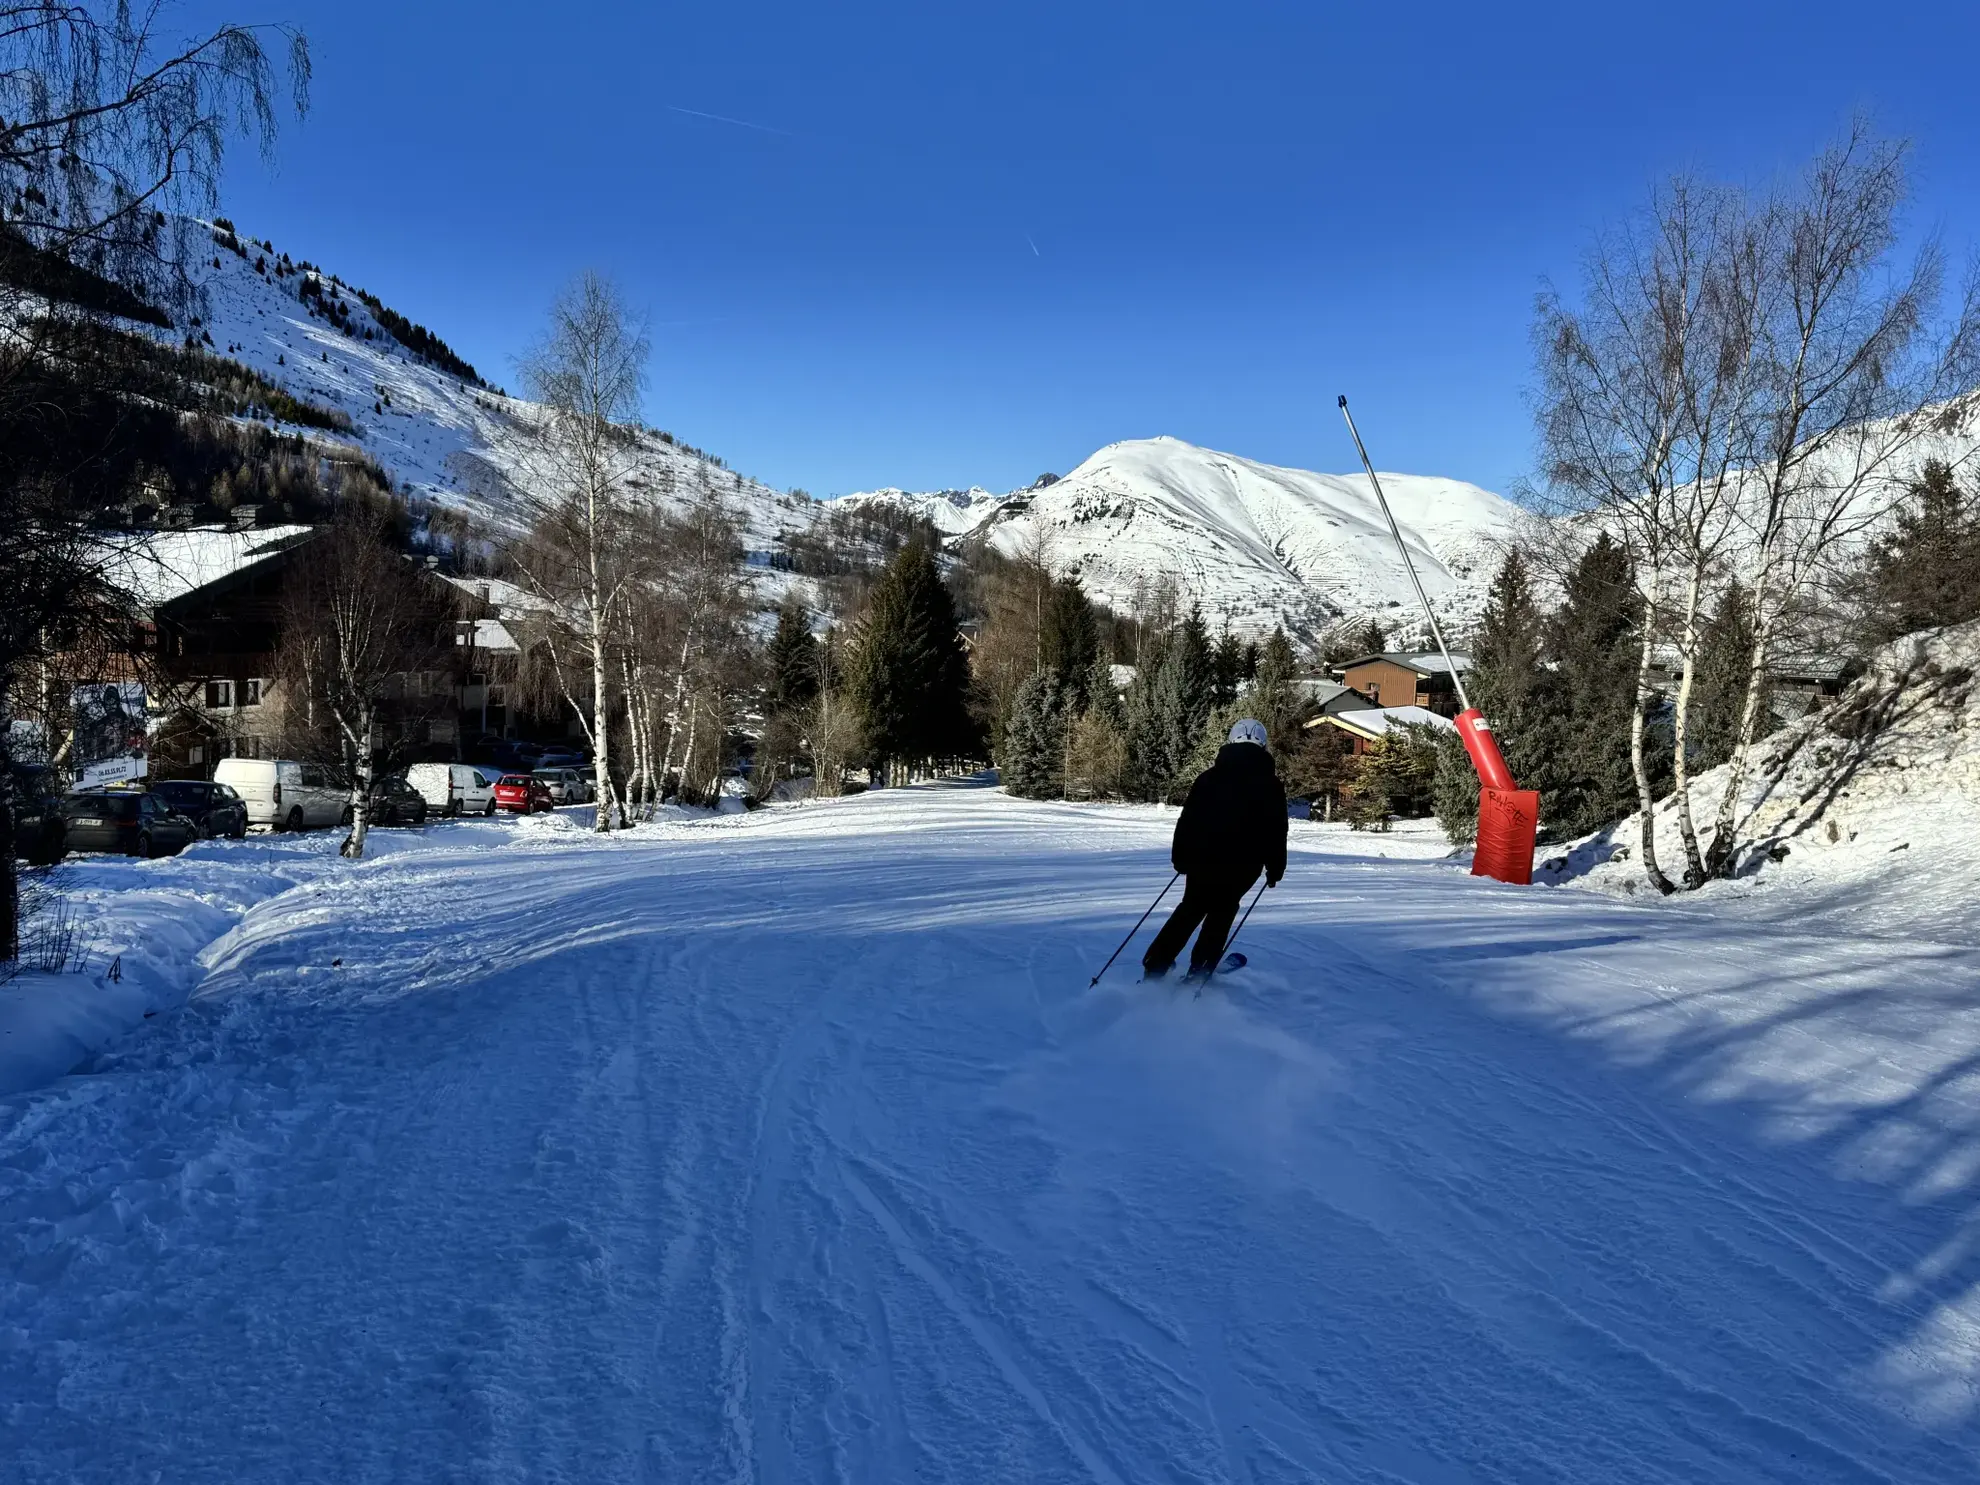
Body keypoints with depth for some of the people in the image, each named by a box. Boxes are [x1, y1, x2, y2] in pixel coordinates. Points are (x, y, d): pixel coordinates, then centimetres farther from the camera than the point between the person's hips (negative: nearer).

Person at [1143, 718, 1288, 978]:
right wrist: (1275, 868, 11)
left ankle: (1155, 965, 14)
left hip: (1202, 858, 2)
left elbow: (1187, 820, 7)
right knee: (1221, 912, 18)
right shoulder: (1270, 784, 3)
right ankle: (1200, 968, 12)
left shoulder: (1208, 777, 6)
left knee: (1191, 909, 18)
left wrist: (1180, 857, 15)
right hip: (1243, 865, -2)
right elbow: (1276, 832, 1)